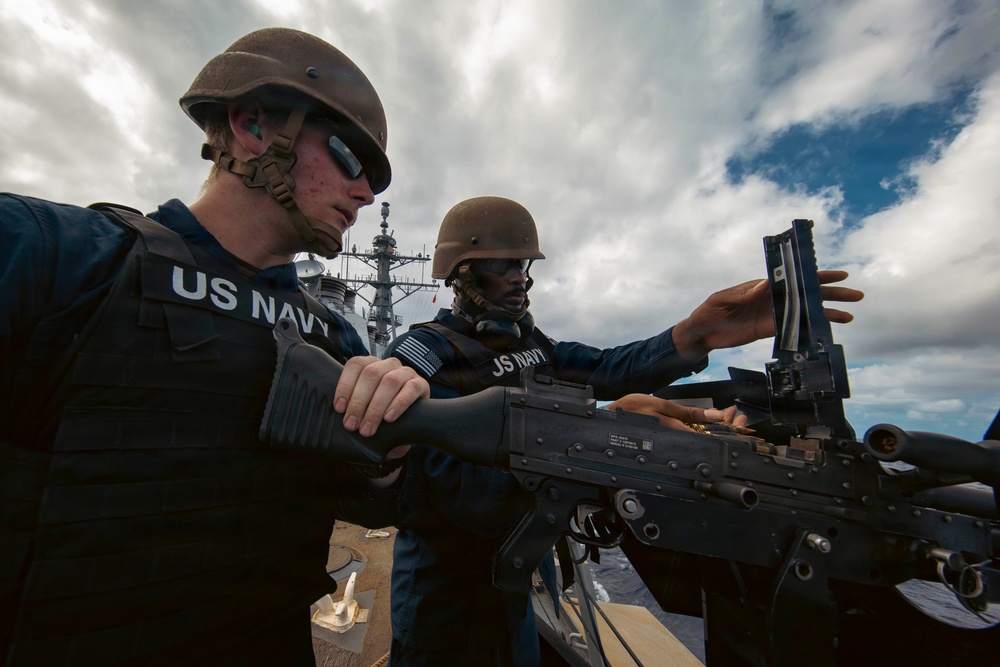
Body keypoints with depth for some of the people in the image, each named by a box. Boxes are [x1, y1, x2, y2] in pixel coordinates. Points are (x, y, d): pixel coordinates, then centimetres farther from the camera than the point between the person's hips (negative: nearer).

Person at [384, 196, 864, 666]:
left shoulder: (529, 344, 3)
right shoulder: (418, 356, -20)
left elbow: (610, 369, -10)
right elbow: (467, 491, -30)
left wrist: (696, 334, -28)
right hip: (447, 594, -5)